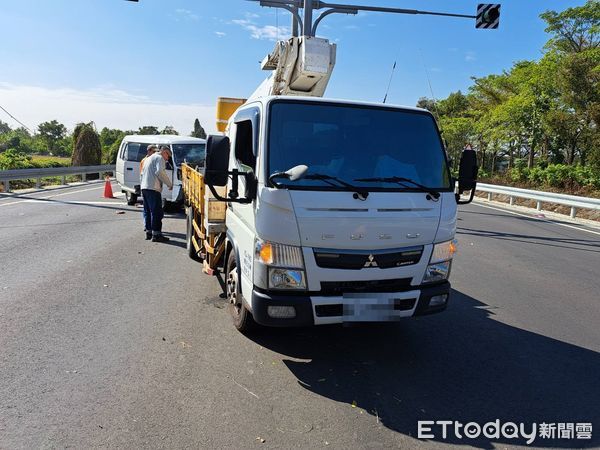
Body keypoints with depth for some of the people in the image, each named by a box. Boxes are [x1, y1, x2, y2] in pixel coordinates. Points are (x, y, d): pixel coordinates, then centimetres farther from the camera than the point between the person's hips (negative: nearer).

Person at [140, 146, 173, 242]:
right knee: (156, 212, -8)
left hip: (144, 187, 10)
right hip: (153, 188, -10)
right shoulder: (159, 158, -3)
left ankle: (149, 232, 18)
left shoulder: (149, 158, 27)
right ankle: (156, 234, -10)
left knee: (148, 211, 13)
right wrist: (169, 184, -12)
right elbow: (160, 172, -18)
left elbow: (143, 173, 28)